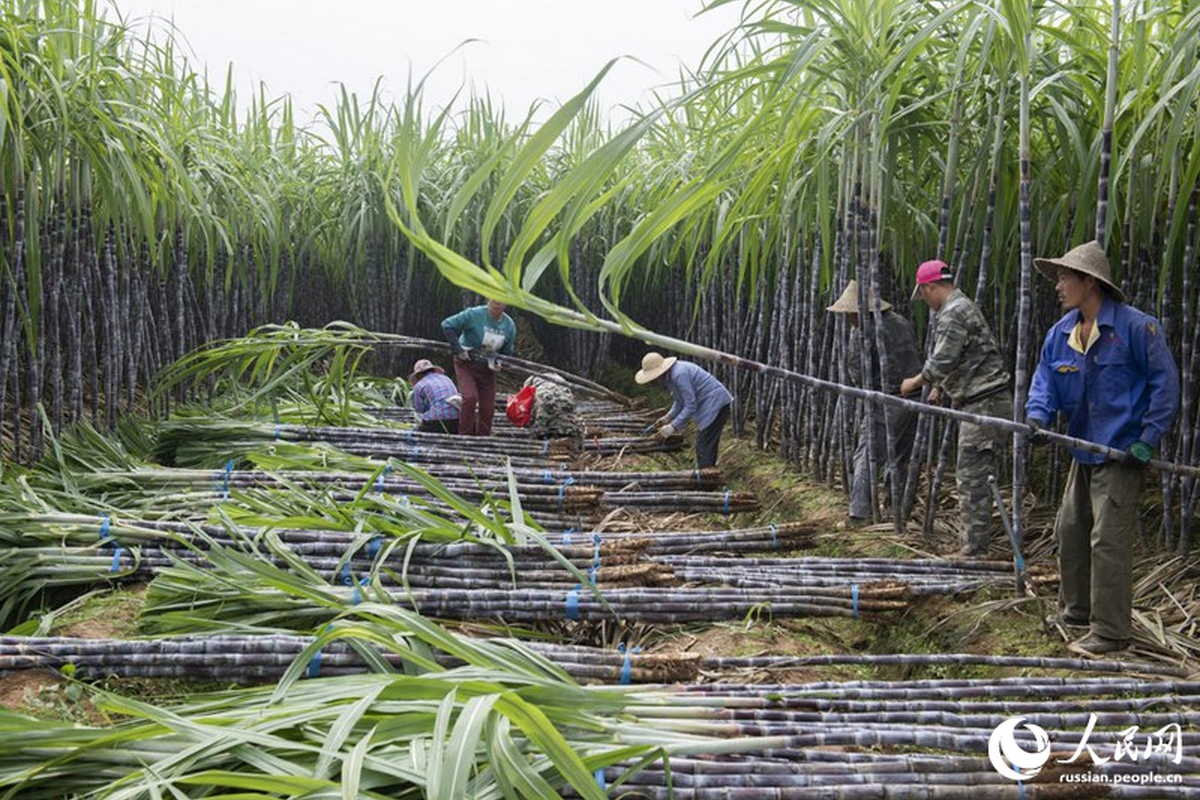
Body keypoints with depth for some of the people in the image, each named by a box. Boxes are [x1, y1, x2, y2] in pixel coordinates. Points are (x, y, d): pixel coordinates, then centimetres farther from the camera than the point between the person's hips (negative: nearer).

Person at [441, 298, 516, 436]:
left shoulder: (509, 325, -2)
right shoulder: (474, 314, -17)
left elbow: (507, 351, 12)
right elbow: (447, 325, -16)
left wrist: (499, 363, -9)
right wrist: (458, 350, -19)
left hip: (487, 368, 5)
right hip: (466, 363, -4)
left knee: (488, 406, 1)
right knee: (470, 397, -23)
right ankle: (465, 436, -13)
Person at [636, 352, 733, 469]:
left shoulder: (679, 375, -25)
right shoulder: (672, 374, 7)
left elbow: (691, 405, -25)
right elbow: (681, 400, 20)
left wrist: (673, 427, -23)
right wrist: (669, 416, 7)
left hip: (715, 404, -11)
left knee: (704, 447, -12)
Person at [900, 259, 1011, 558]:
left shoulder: (954, 313, -14)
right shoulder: (964, 307, 19)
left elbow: (941, 362, -20)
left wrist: (914, 383, -5)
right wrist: (939, 388, 32)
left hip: (984, 405, -10)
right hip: (984, 403, 10)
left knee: (972, 479, -8)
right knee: (976, 478, 13)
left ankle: (975, 551, -5)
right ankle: (975, 546, 19)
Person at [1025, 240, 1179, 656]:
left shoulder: (1135, 326, -16)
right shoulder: (1062, 332, 6)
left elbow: (1166, 382, -13)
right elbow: (1045, 379, 7)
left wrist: (1148, 439, -16)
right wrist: (1038, 415, -14)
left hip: (1121, 453, -8)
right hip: (1084, 451, 8)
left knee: (1108, 540, -9)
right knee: (1069, 530, 17)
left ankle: (1109, 631, 0)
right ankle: (1076, 609, 34)